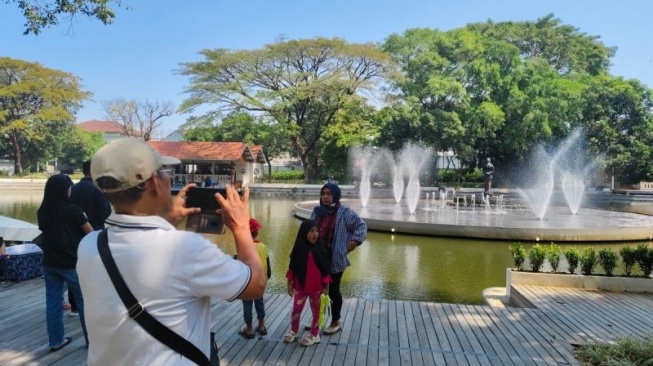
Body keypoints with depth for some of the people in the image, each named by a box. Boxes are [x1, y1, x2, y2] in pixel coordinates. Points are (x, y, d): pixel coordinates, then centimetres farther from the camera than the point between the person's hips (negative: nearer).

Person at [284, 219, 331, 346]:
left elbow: (326, 268, -4)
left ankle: (314, 335, 26)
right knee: (296, 309, 12)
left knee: (316, 310, 12)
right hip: (300, 285, 2)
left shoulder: (321, 248, -9)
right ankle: (293, 331, 32)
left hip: (316, 286, -1)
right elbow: (292, 267, 2)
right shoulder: (299, 248, -5)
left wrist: (326, 285, -4)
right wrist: (289, 283, 3)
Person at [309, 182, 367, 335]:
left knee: (333, 290, 5)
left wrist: (350, 246, -9)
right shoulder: (317, 211, 6)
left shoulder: (344, 212, -10)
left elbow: (361, 226, -6)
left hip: (335, 259, -5)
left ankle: (336, 322, 23)